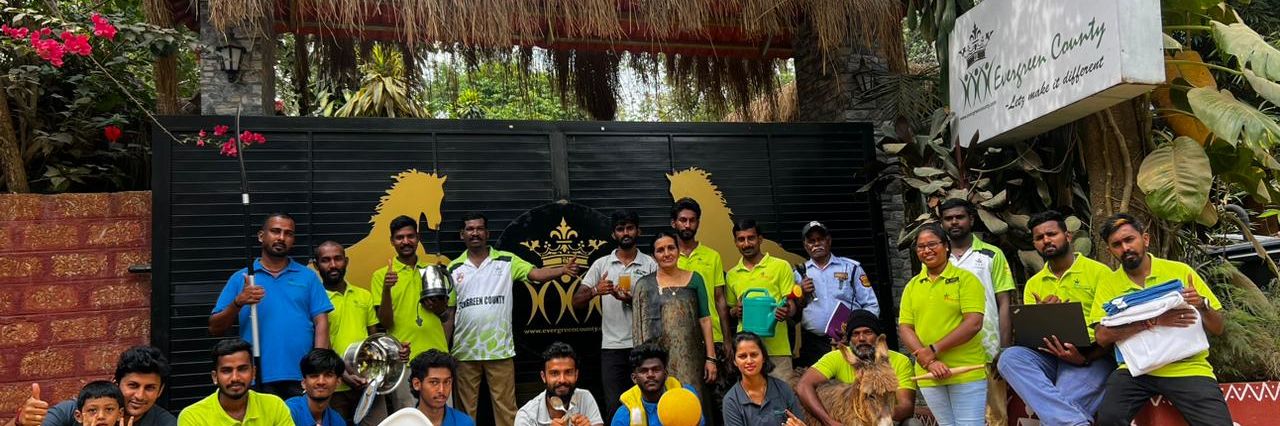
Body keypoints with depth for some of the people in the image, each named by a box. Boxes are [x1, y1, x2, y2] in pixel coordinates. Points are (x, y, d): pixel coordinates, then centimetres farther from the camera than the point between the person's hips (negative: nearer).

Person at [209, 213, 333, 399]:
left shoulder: (308, 277, 10)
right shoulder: (240, 278, 9)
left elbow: (321, 323, 3)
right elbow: (215, 329, 7)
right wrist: (238, 303, -11)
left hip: (302, 378, 0)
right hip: (257, 381, 0)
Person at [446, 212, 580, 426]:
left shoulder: (507, 261, 1)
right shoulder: (454, 269, 6)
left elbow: (536, 273, -13)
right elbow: (448, 312, 8)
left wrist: (562, 270, -32)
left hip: (499, 349, -2)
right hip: (465, 351, 2)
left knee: (505, 407, 2)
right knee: (465, 408, 11)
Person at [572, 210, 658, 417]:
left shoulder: (650, 264, 4)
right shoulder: (601, 264, 6)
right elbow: (576, 301, 2)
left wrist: (631, 301, -17)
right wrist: (595, 291, -19)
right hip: (612, 347, 1)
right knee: (614, 407, 2)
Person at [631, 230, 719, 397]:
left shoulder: (694, 279, 9)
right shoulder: (644, 285, 5)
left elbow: (705, 319, 6)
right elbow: (638, 326, 3)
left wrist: (711, 358, 0)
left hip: (689, 360, 1)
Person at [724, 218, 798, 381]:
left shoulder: (781, 266, 2)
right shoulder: (731, 275, 13)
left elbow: (791, 305, 1)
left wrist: (786, 312, -21)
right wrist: (736, 311, -1)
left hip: (777, 348, -3)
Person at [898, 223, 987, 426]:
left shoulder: (965, 279, -3)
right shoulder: (912, 286, 9)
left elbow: (974, 324, -13)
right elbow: (904, 328, 4)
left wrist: (934, 350, -15)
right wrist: (928, 362, -11)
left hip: (966, 371, -4)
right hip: (928, 375, 4)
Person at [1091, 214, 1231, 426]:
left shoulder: (1180, 271, 6)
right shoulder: (1108, 285, 6)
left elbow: (1219, 329, 9)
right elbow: (1102, 336, -9)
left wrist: (1202, 305, -13)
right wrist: (1153, 321, -19)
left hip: (1188, 366, 0)